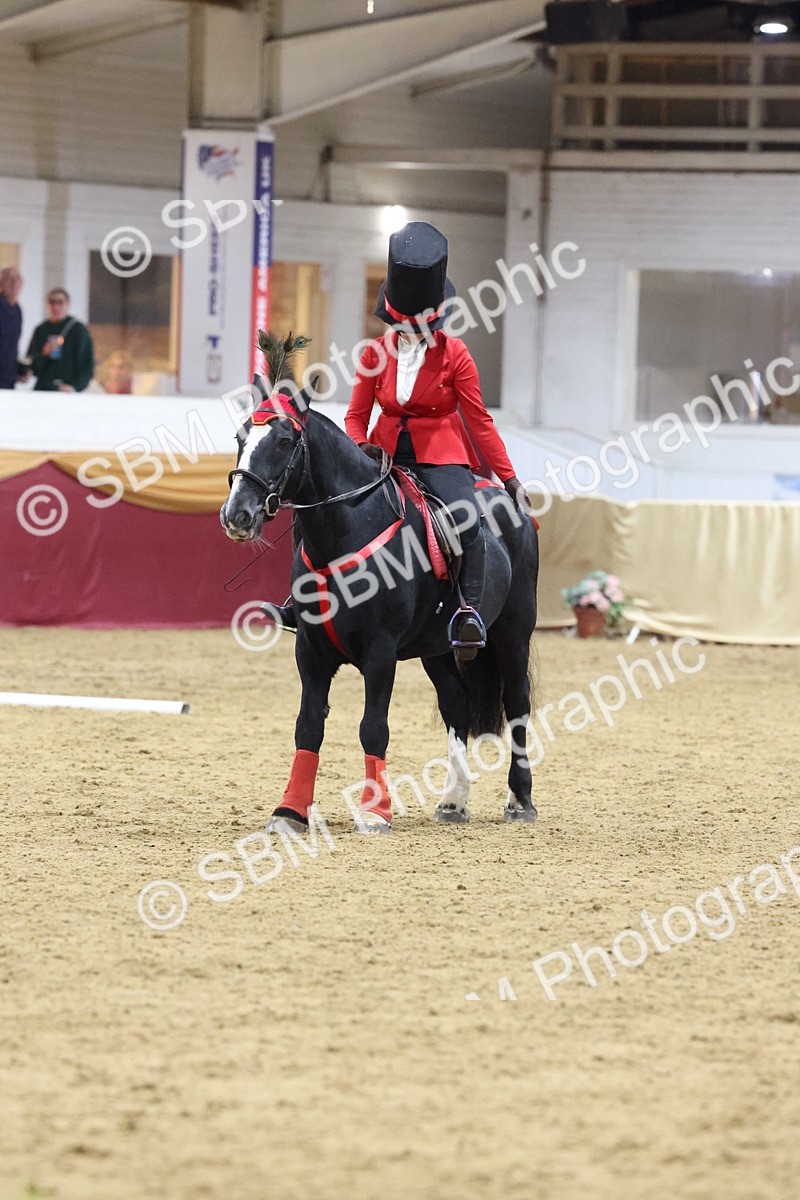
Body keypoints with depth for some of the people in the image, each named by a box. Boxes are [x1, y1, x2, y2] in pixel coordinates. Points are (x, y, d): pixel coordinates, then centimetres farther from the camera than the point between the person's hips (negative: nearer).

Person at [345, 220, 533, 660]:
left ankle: (471, 609, -30)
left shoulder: (454, 354, -3)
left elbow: (479, 420, -1)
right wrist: (361, 447, -16)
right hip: (389, 454, 3)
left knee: (466, 519, -31)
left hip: (441, 457, -3)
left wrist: (509, 479, -5)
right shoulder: (377, 353, 3)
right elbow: (356, 416, 7)